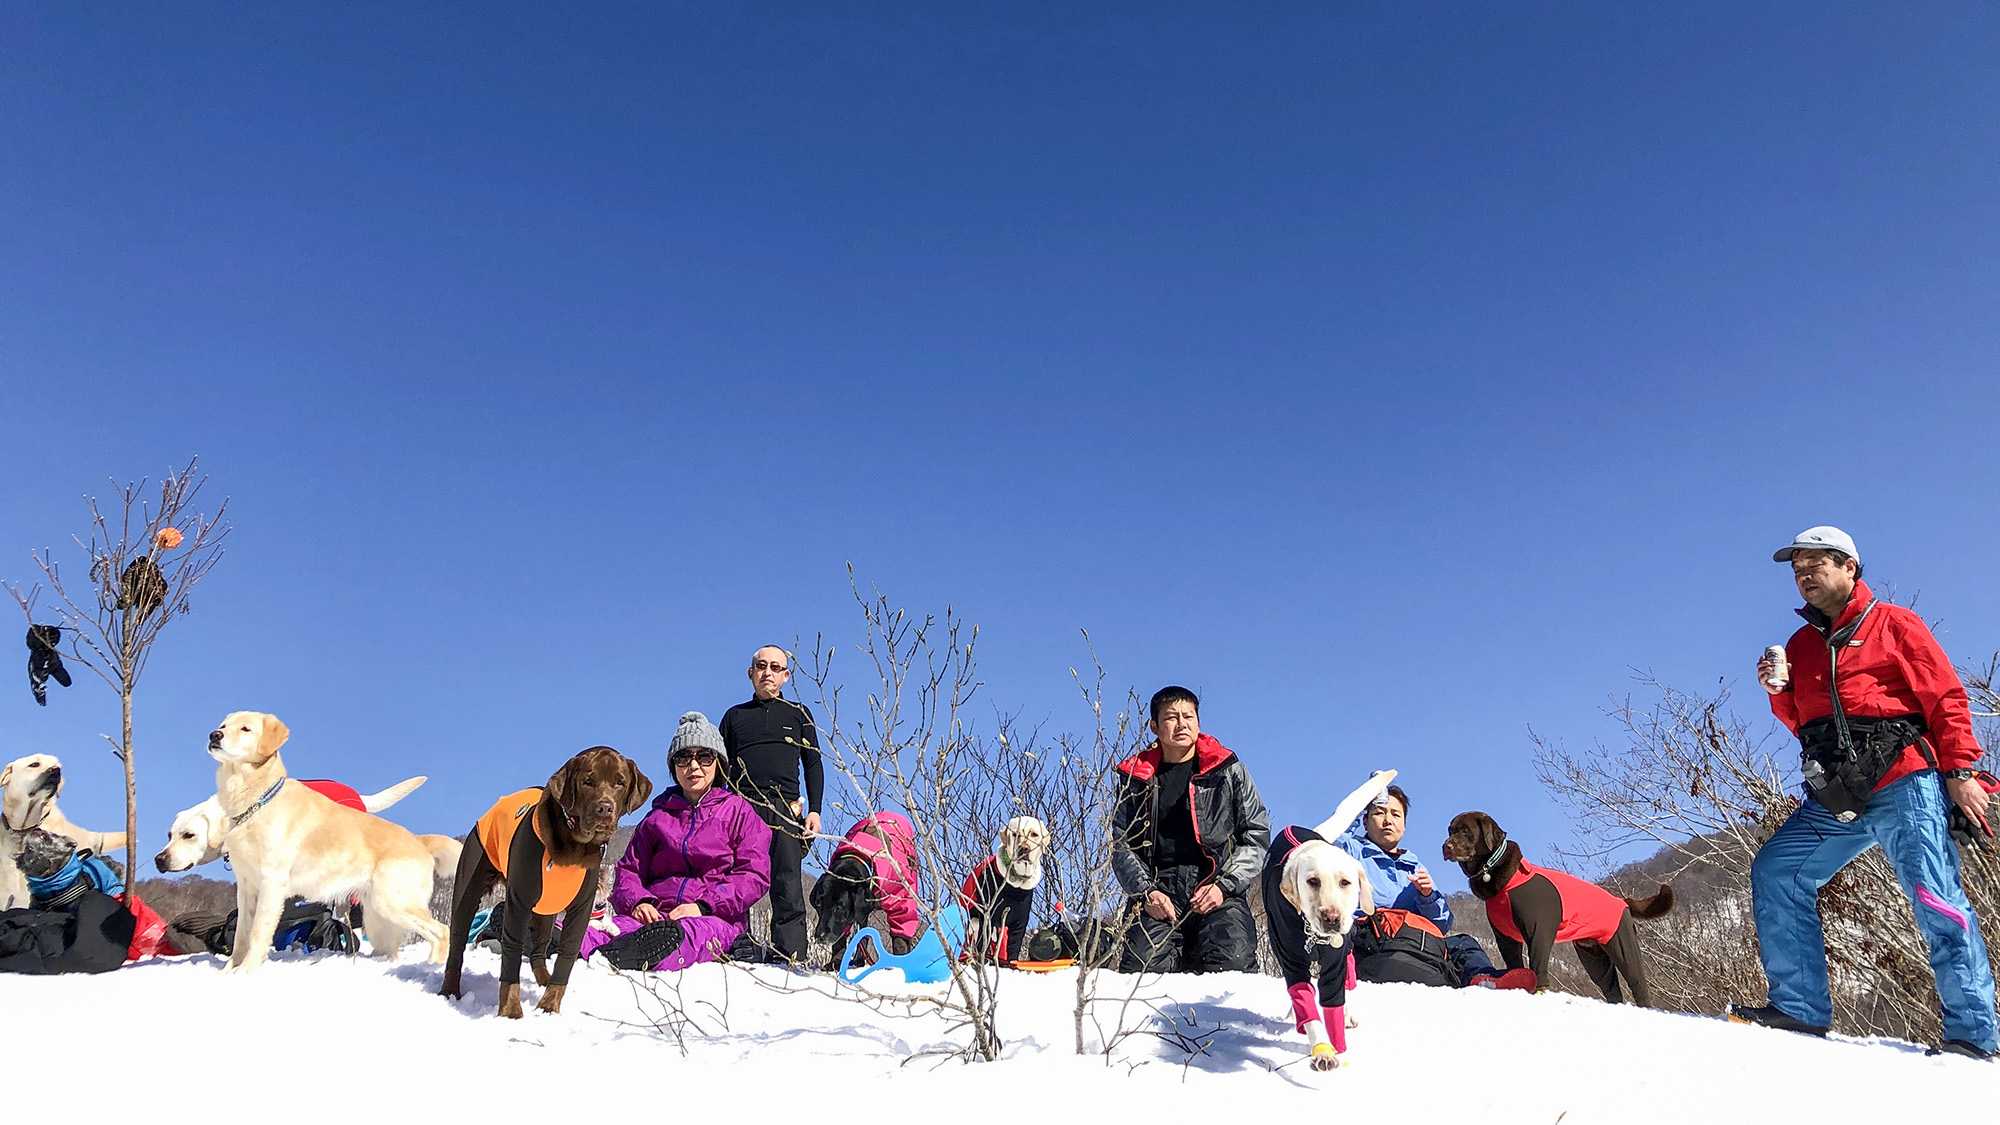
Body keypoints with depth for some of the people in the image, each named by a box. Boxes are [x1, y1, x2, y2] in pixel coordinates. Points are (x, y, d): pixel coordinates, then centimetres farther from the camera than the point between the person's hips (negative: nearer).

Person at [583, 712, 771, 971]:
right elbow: (629, 869, 20)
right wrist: (637, 901, -5)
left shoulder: (739, 811, 14)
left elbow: (754, 876, 2)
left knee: (678, 935, -41)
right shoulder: (658, 817, 25)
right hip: (656, 915, 3)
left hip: (716, 918, -3)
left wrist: (703, 904, -13)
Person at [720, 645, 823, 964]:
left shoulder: (799, 714, 20)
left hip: (785, 812, -1)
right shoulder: (735, 716, 21)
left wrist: (814, 810, 3)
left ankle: (792, 960, -13)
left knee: (788, 889, -10)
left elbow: (813, 765, 15)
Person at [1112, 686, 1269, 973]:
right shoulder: (1135, 776, 11)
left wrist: (1225, 885, -7)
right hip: (1159, 888, 1)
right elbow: (1120, 844, 8)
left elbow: (1257, 834, 6)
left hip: (1218, 889, 0)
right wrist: (1146, 891, -8)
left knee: (1232, 961, -26)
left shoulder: (1228, 770, 9)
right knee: (1143, 966, -24)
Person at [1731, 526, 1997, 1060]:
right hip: (1835, 798, 6)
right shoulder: (1800, 644, 21)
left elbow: (1946, 699, 0)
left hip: (1903, 782, -6)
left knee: (1934, 897, -14)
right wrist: (1780, 693, 3)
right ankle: (1800, 1008, -1)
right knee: (1774, 872, -4)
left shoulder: (1892, 623, 5)